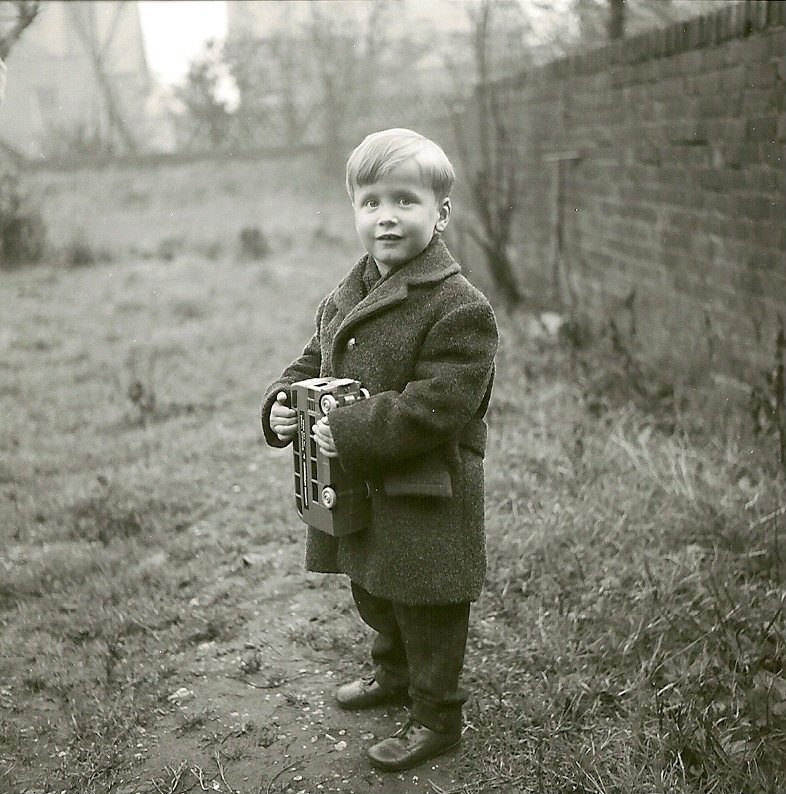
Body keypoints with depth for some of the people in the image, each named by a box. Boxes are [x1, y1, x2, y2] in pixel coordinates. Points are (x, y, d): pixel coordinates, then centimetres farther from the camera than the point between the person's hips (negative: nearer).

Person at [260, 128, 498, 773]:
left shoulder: (460, 308, -20)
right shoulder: (345, 297, 6)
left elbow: (434, 408, -27)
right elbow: (313, 363, 16)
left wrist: (348, 433, -28)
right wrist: (282, 404, -5)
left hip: (425, 503, -8)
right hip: (355, 496, 8)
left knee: (427, 611, 9)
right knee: (374, 596, 27)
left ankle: (437, 719, 31)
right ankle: (395, 675, 52)